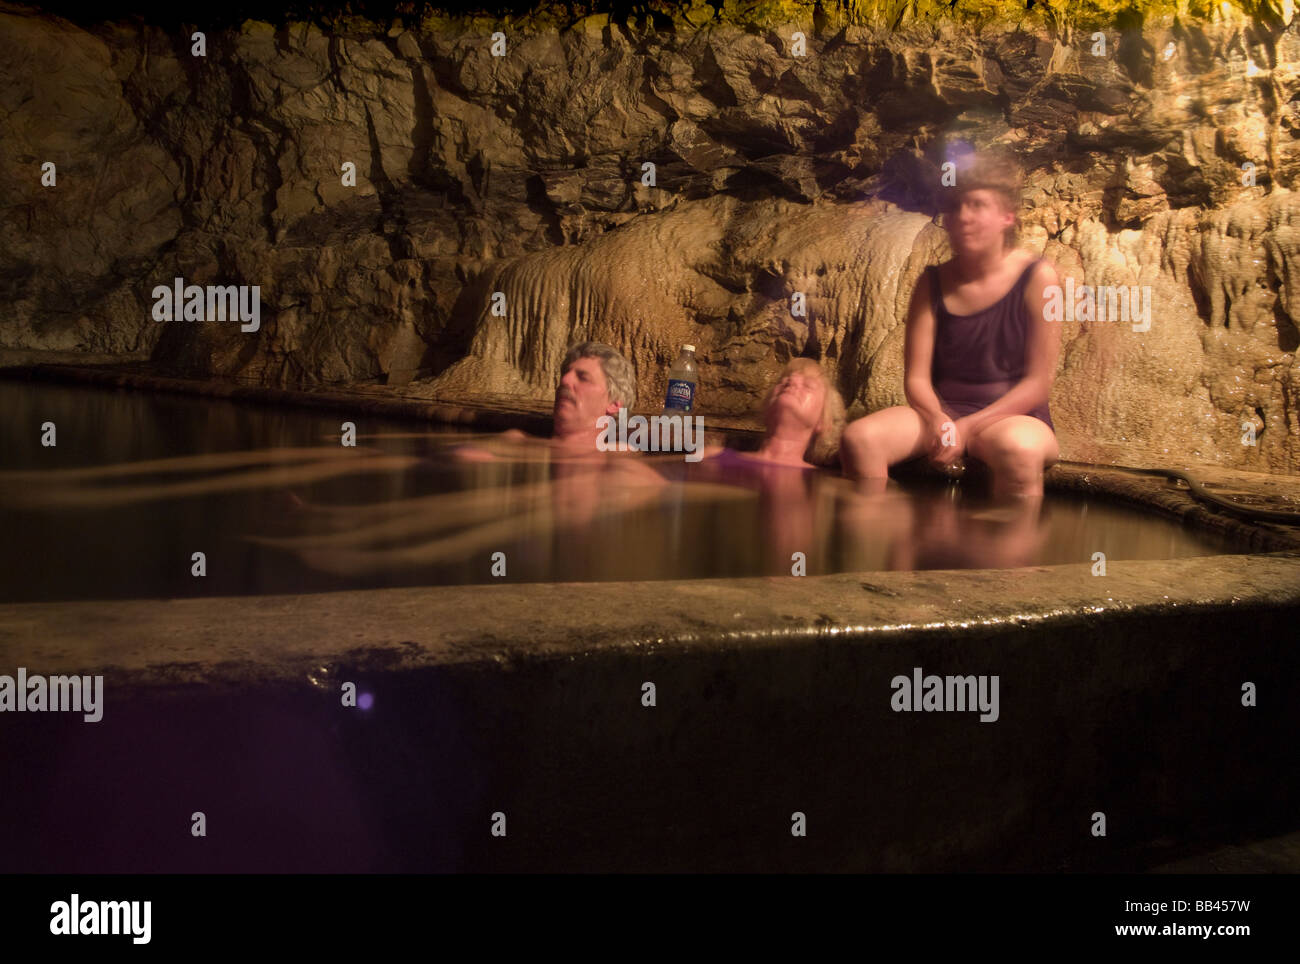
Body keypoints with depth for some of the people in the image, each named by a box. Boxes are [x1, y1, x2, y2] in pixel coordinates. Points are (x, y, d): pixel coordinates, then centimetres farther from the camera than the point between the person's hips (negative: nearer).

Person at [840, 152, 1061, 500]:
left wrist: (967, 427, -15)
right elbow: (916, 377, 2)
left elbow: (1038, 383, -6)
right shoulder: (933, 282, 7)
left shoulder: (1037, 278, -3)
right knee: (859, 437, -25)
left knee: (1020, 449, -40)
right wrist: (939, 422, -20)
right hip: (941, 411, 3)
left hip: (1012, 415, -3)